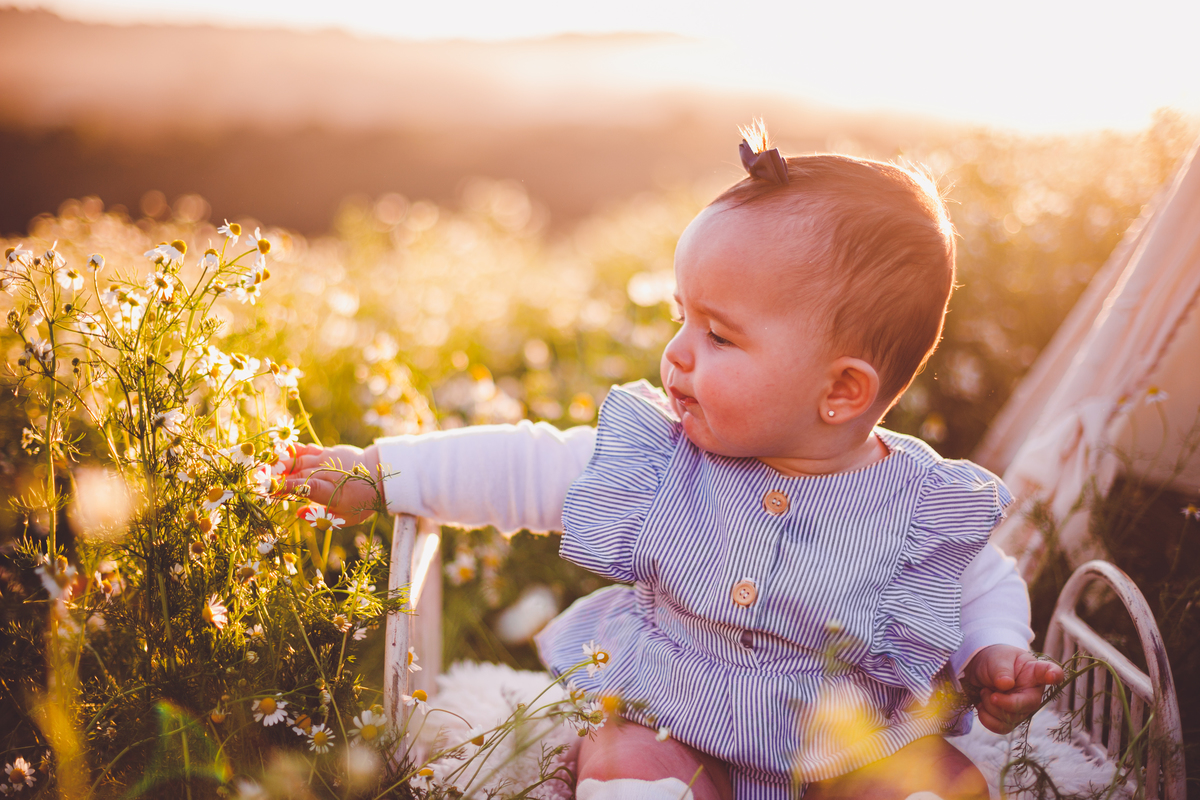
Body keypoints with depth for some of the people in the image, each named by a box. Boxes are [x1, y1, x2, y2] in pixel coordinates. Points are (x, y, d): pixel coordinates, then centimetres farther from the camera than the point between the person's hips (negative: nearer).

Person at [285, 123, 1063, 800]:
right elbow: (526, 467, -3)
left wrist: (994, 657, -15)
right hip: (673, 729, 1)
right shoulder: (654, 455, -10)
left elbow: (986, 580, 5)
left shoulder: (925, 510, -14)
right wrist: (379, 470, -3)